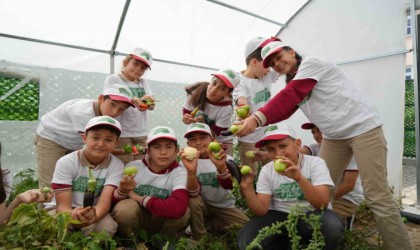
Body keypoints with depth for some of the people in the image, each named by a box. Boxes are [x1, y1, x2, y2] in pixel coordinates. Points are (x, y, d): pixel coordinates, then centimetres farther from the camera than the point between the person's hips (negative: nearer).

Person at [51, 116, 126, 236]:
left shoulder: (116, 165, -11)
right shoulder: (66, 163, -14)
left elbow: (106, 199, -23)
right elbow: (62, 205, -18)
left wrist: (95, 215, -48)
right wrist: (73, 216, -44)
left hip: (96, 212, 0)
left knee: (108, 227, -31)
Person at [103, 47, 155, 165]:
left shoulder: (143, 82, 13)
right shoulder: (113, 79, 3)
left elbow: (152, 106, 2)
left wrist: (148, 100, -23)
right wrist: (130, 100, -29)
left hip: (142, 134, 4)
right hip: (121, 134, -4)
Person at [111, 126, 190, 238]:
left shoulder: (179, 173, -18)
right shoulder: (133, 167, -13)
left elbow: (178, 208, -36)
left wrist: (140, 199, -27)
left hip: (160, 220, 0)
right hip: (134, 220, 0)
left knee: (182, 212, -29)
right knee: (125, 207, -31)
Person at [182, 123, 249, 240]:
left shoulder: (226, 158, -12)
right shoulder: (188, 161, -13)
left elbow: (228, 186, -31)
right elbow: (193, 193, -27)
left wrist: (221, 167, -53)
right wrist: (191, 171, -48)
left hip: (224, 206, 2)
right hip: (202, 205, -1)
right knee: (192, 201, -31)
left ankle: (209, 223, 7)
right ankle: (200, 240, -8)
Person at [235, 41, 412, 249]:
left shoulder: (310, 63, -11)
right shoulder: (292, 82, 12)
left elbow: (289, 96, -26)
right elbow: (284, 110, 2)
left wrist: (257, 118, -36)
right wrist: (252, 119, -13)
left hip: (363, 128, -8)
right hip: (334, 137, 8)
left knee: (377, 198, -7)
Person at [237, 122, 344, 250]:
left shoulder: (316, 163, -11)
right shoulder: (266, 170, -5)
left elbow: (322, 204, -22)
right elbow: (261, 210, -10)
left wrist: (299, 178, -38)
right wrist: (247, 188, -29)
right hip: (279, 216, 2)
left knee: (333, 226, -34)